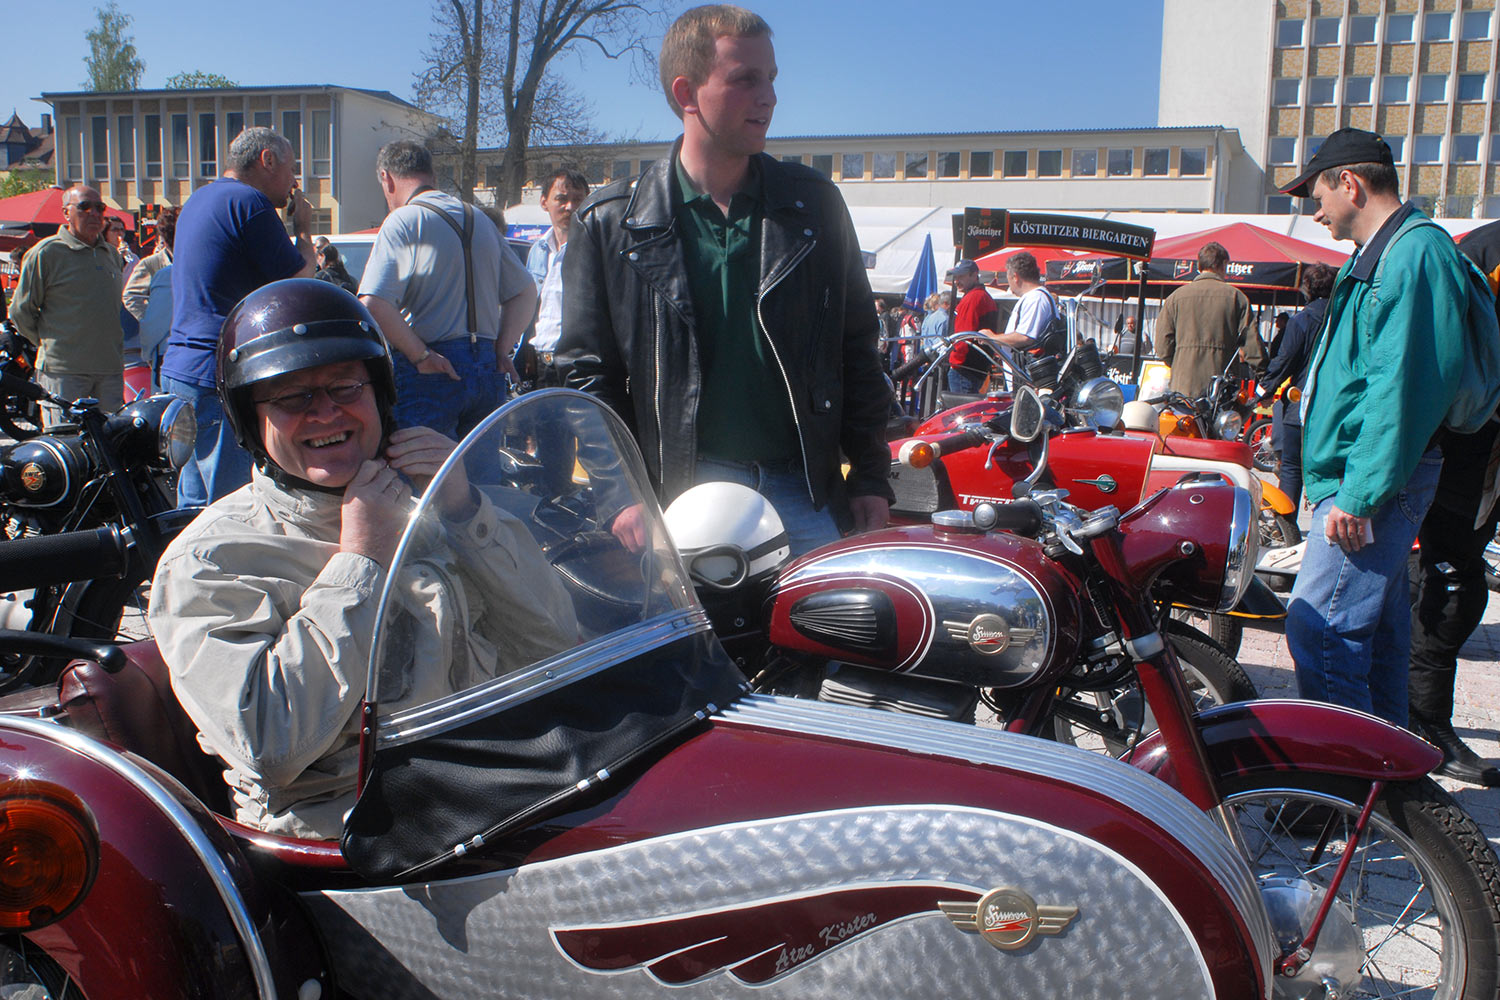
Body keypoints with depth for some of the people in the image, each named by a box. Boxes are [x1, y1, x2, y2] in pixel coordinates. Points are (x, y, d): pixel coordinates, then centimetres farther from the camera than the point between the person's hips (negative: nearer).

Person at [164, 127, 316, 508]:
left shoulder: (198, 200, 20)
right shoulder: (249, 202, -11)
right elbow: (299, 280, -9)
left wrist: (285, 215, 21)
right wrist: (302, 228, 6)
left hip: (178, 369, 10)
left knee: (194, 507, 15)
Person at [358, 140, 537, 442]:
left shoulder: (402, 221, -6)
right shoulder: (482, 221, 16)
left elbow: (373, 304, -19)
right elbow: (526, 291, 19)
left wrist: (421, 356, -13)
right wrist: (502, 349, 11)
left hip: (431, 372, -6)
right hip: (488, 371, 7)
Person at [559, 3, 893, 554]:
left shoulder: (814, 203, 10)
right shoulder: (610, 224, 3)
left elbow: (856, 348, 12)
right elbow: (588, 373, 4)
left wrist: (871, 477, 8)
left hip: (805, 497, 2)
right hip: (680, 500, -2)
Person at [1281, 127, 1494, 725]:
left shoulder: (1415, 255, -15)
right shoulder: (1382, 254, 20)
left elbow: (1405, 386, -24)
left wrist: (1359, 495, -25)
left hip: (1370, 487, -11)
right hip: (1371, 482, 11)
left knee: (1318, 629, -14)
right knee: (1376, 629, 16)